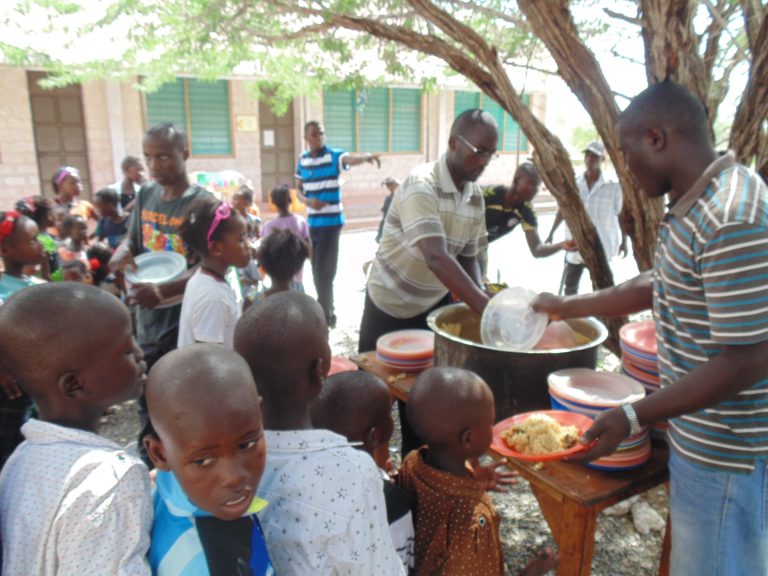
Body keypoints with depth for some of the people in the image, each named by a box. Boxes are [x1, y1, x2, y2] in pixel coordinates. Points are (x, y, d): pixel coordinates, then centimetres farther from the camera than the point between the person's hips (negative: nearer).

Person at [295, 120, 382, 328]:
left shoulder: (333, 155, -9)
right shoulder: (303, 159, 7)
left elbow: (349, 158, -32)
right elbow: (299, 188, 14)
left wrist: (365, 157, -55)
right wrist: (307, 200, -9)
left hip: (331, 221, -6)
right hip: (312, 222, 6)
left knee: (324, 270, -5)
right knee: (317, 269, 13)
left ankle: (326, 315, 9)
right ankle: (325, 311, 29)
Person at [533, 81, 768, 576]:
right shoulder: (696, 205, 6)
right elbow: (657, 286, 16)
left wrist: (633, 418, -24)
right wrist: (566, 307, 21)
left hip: (723, 449, -9)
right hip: (699, 432, 9)